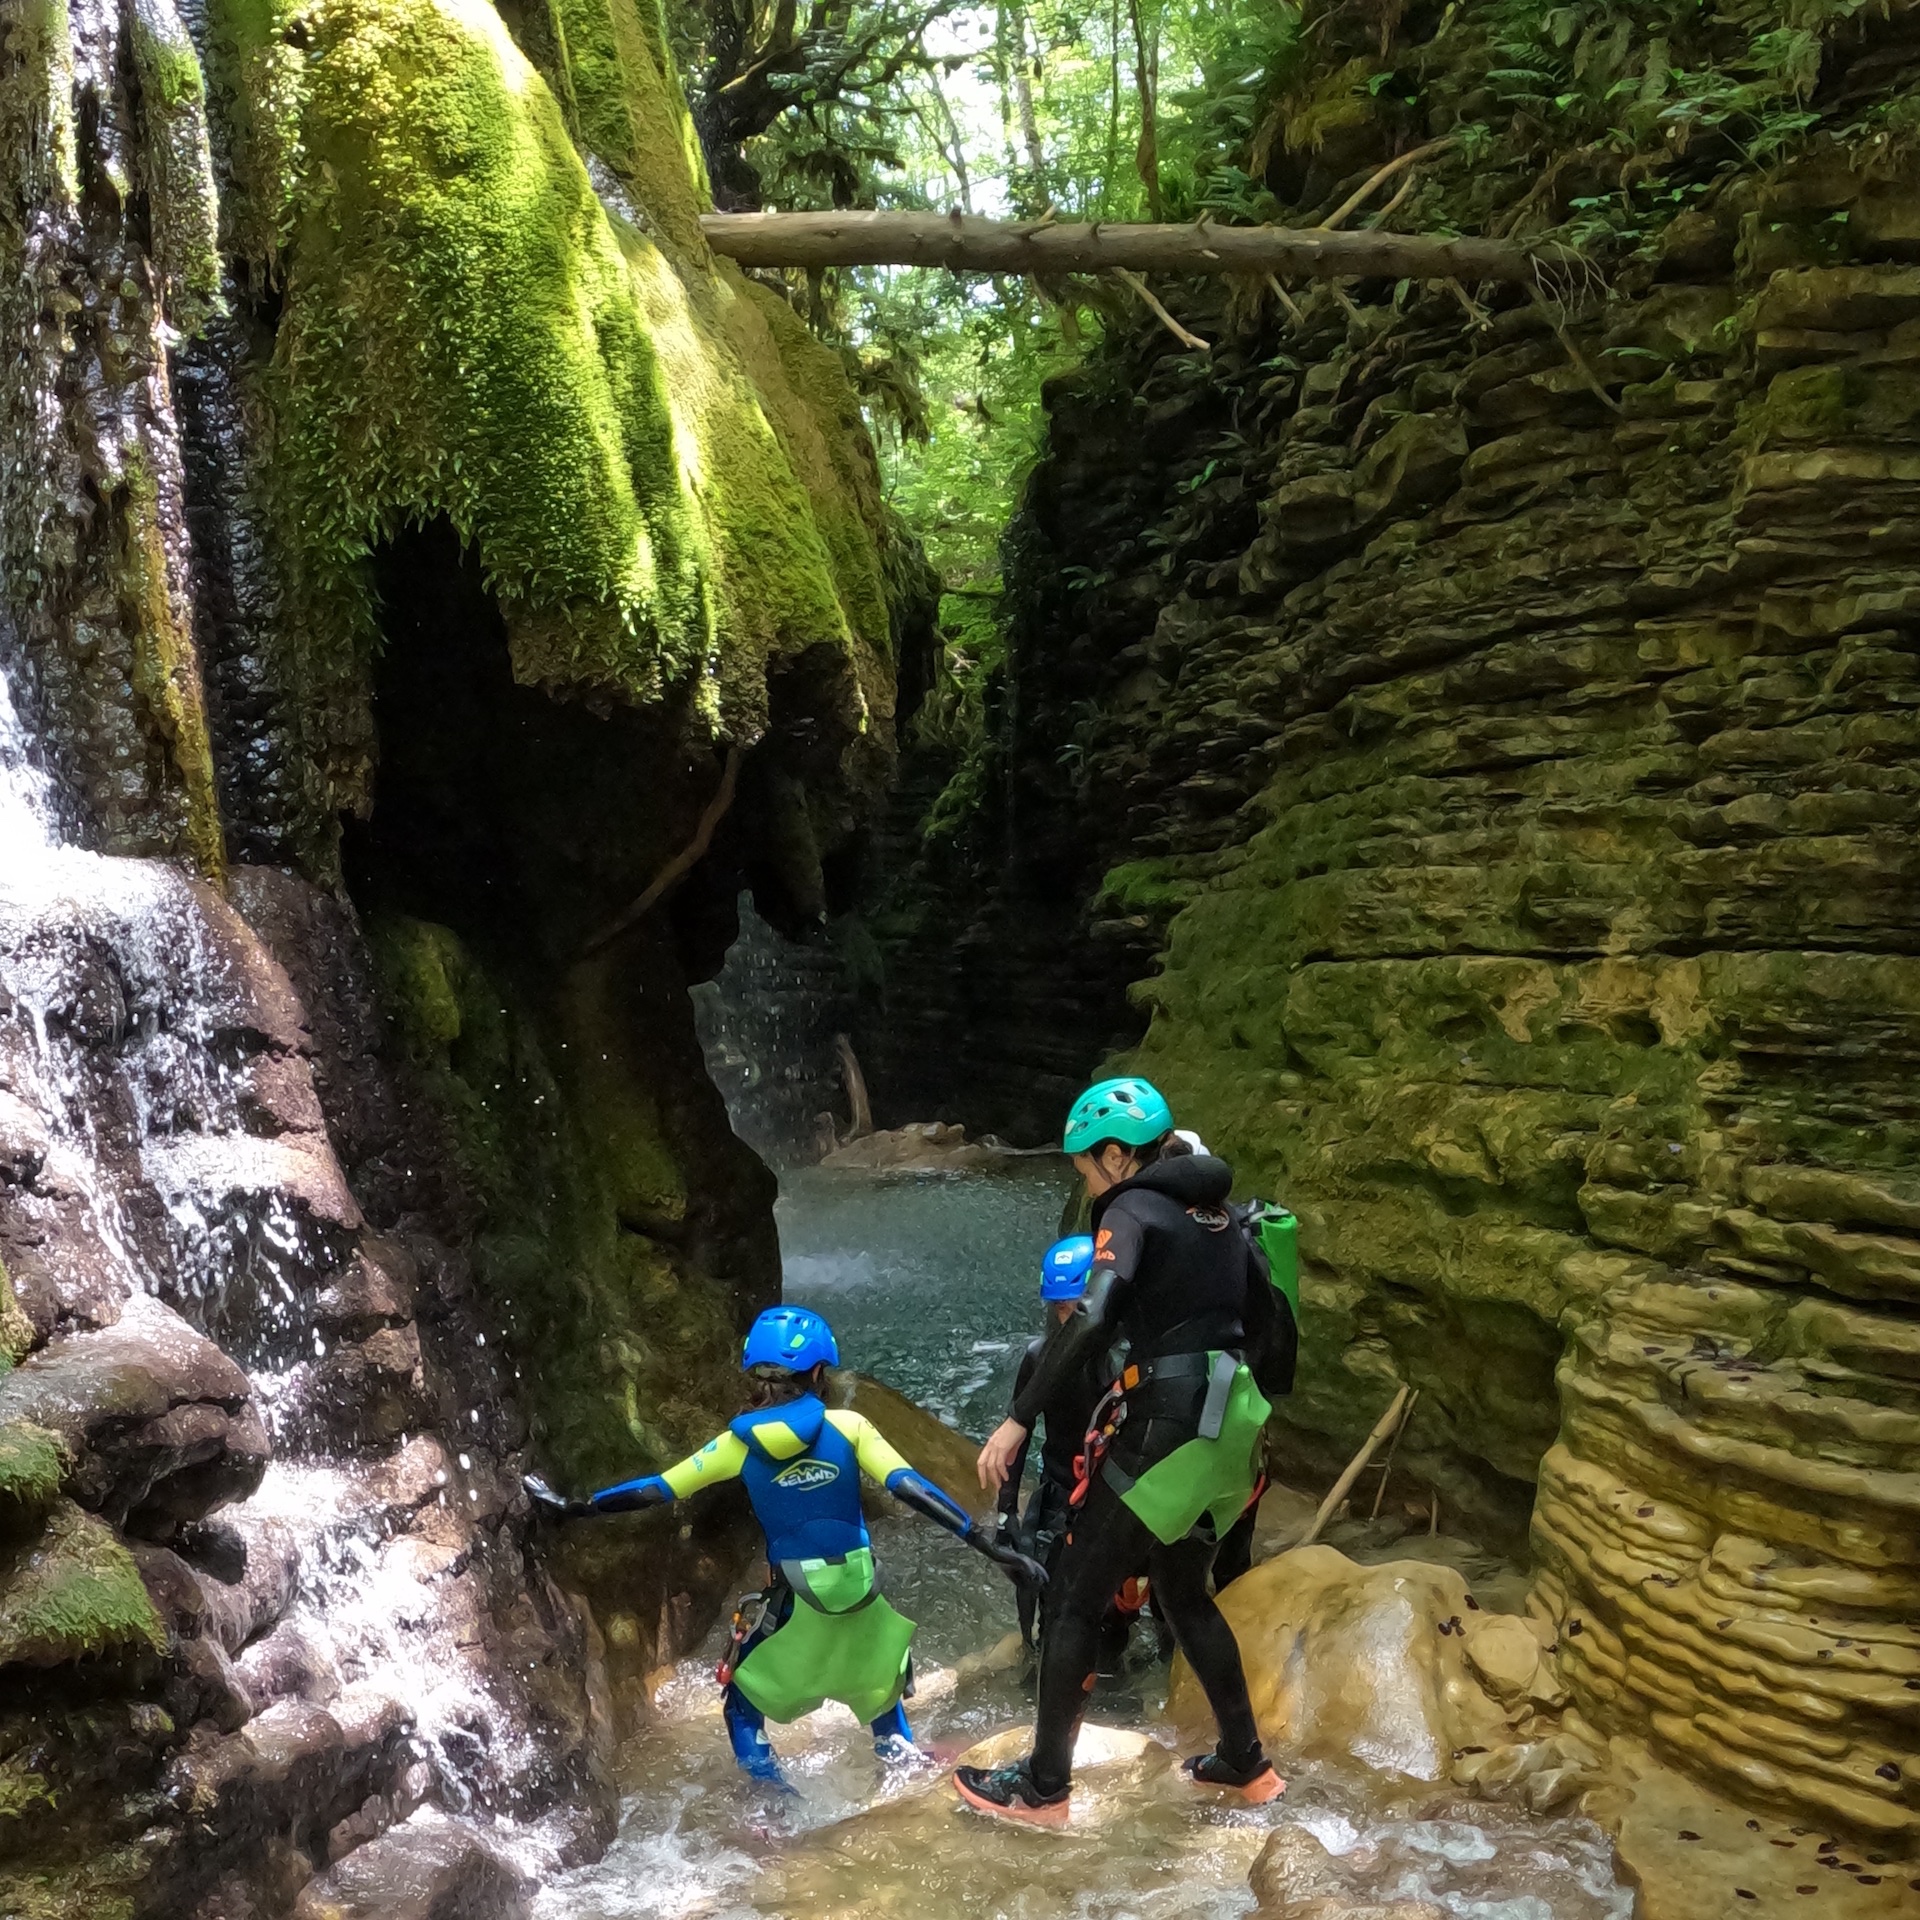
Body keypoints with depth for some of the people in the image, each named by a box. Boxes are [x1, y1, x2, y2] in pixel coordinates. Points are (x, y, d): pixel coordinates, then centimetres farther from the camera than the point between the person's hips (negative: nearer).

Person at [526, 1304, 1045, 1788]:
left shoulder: (738, 1445, -6)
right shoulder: (848, 1428, -10)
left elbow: (656, 1490, 0)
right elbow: (911, 1489, -17)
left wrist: (574, 1508, 13)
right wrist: (991, 1547, -15)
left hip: (794, 1607, -1)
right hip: (861, 1598, 1)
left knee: (744, 1700, 21)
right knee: (876, 1683, 31)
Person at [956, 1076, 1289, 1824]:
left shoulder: (1133, 1209, -10)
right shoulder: (1215, 1211, 14)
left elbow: (1092, 1320, -25)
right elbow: (1270, 1330, 19)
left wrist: (1018, 1418, -23)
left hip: (1162, 1420, -8)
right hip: (1224, 1423, 8)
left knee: (1075, 1598, 3)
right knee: (1185, 1592, 24)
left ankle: (1044, 1786, 10)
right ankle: (1246, 1763, 32)